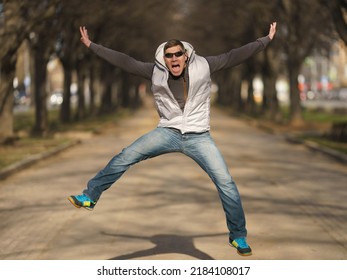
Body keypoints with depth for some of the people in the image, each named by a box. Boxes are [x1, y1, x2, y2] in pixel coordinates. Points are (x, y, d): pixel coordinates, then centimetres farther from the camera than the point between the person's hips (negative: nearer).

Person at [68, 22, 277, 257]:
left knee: (226, 183, -7)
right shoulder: (156, 71, -2)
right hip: (168, 132, 1)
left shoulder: (202, 66, -4)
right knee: (126, 156, -15)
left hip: (198, 136, -1)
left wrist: (266, 40, -6)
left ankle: (238, 236, 9)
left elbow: (234, 56, -4)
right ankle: (90, 197, -3)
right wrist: (91, 45, -3)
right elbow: (124, 61, -2)